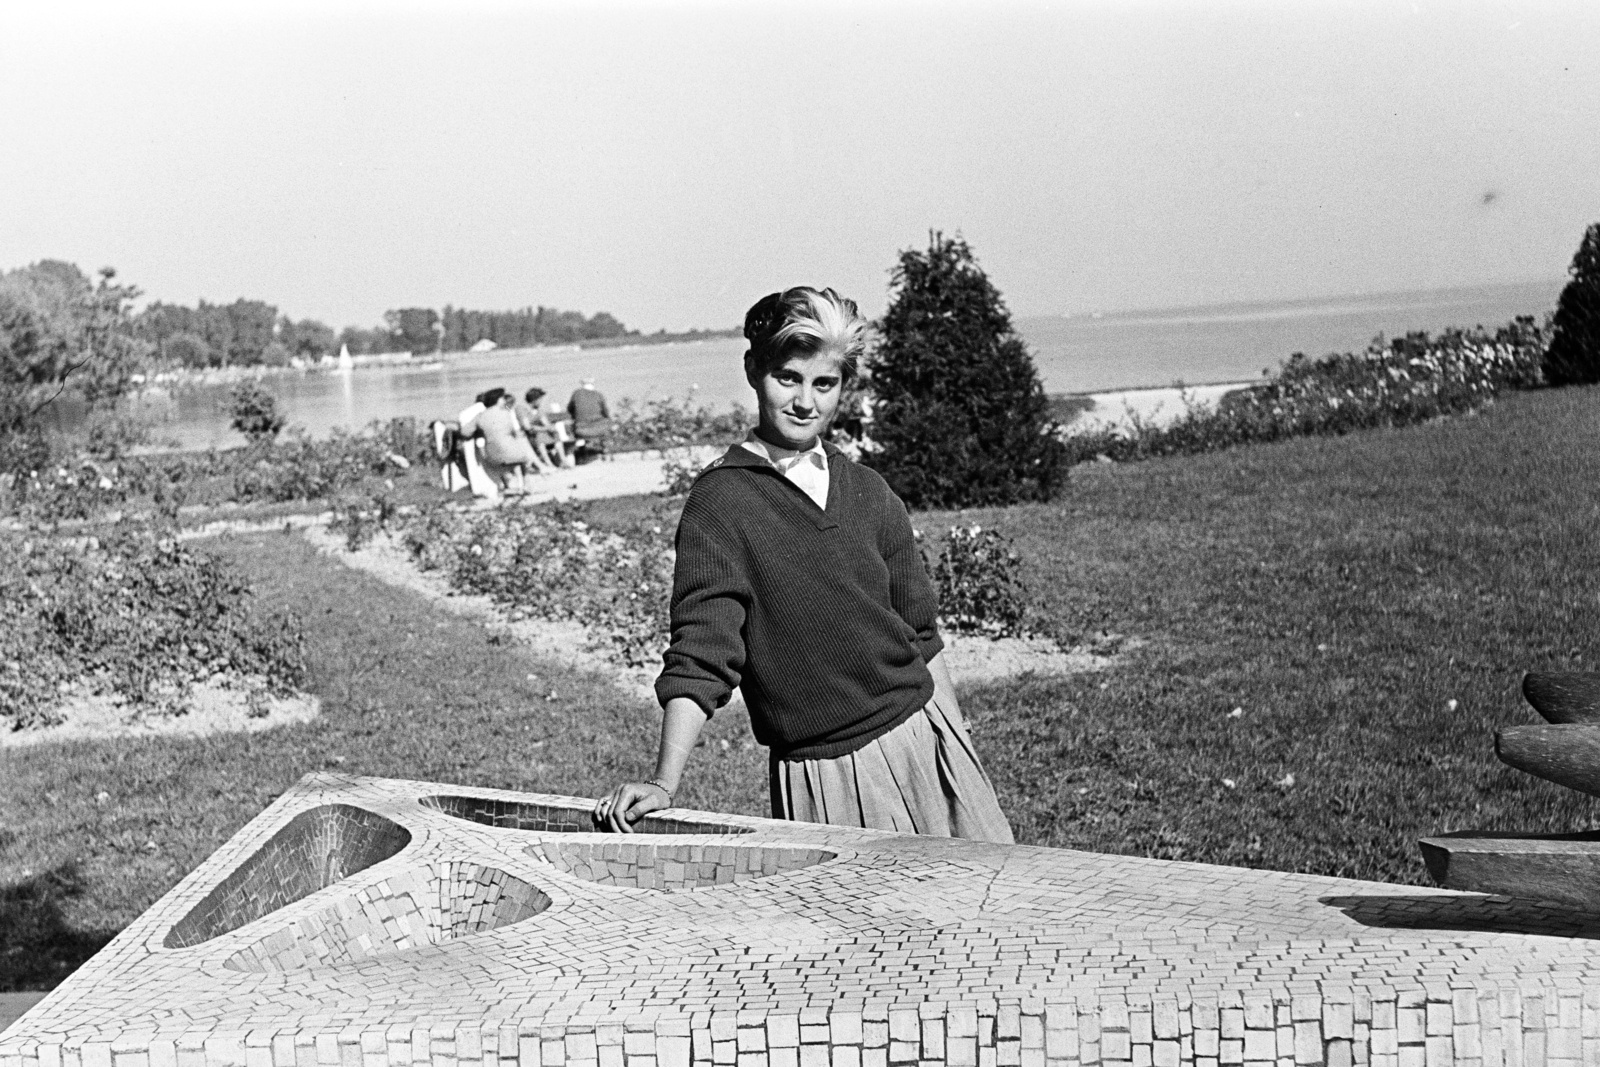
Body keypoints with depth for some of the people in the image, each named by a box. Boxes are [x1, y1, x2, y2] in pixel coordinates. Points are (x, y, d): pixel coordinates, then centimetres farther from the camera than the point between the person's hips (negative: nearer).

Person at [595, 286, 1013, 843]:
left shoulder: (870, 493, 6)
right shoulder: (721, 500, -10)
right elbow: (700, 655, -14)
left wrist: (959, 750, 13)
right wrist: (664, 784, -22)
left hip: (924, 736, 5)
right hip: (823, 773, -5)